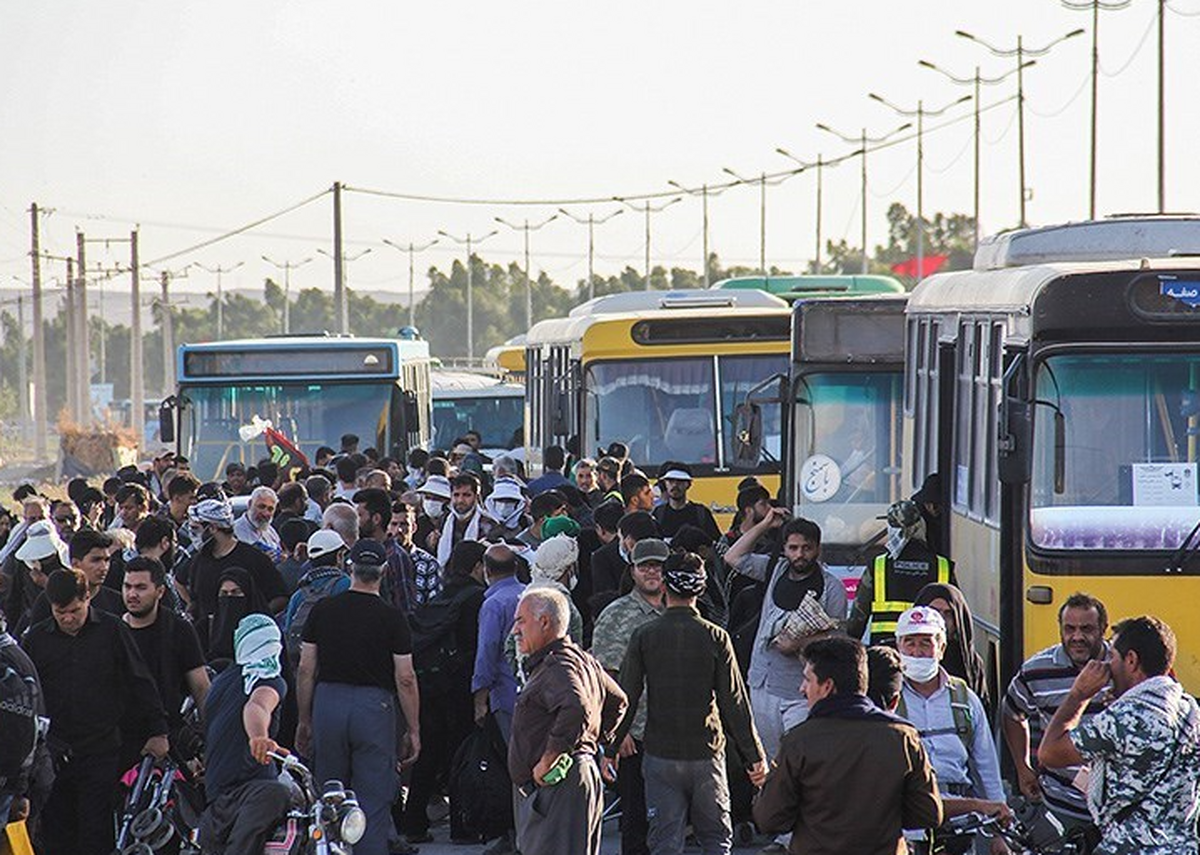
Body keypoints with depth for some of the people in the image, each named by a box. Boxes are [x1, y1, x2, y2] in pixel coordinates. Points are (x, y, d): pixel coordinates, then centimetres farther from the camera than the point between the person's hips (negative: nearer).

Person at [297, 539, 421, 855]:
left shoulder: (322, 610, 2)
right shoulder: (392, 618, -5)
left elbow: (306, 670, 4)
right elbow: (405, 679, -6)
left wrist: (304, 720, 13)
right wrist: (413, 731, 2)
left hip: (328, 703, 3)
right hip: (375, 706, -2)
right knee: (373, 803, 1)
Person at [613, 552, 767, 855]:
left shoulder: (644, 637, -6)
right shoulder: (716, 638, -6)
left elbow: (626, 699, -3)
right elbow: (734, 702, -5)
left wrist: (610, 750, 8)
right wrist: (755, 757, 3)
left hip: (660, 757, 0)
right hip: (706, 755, 0)